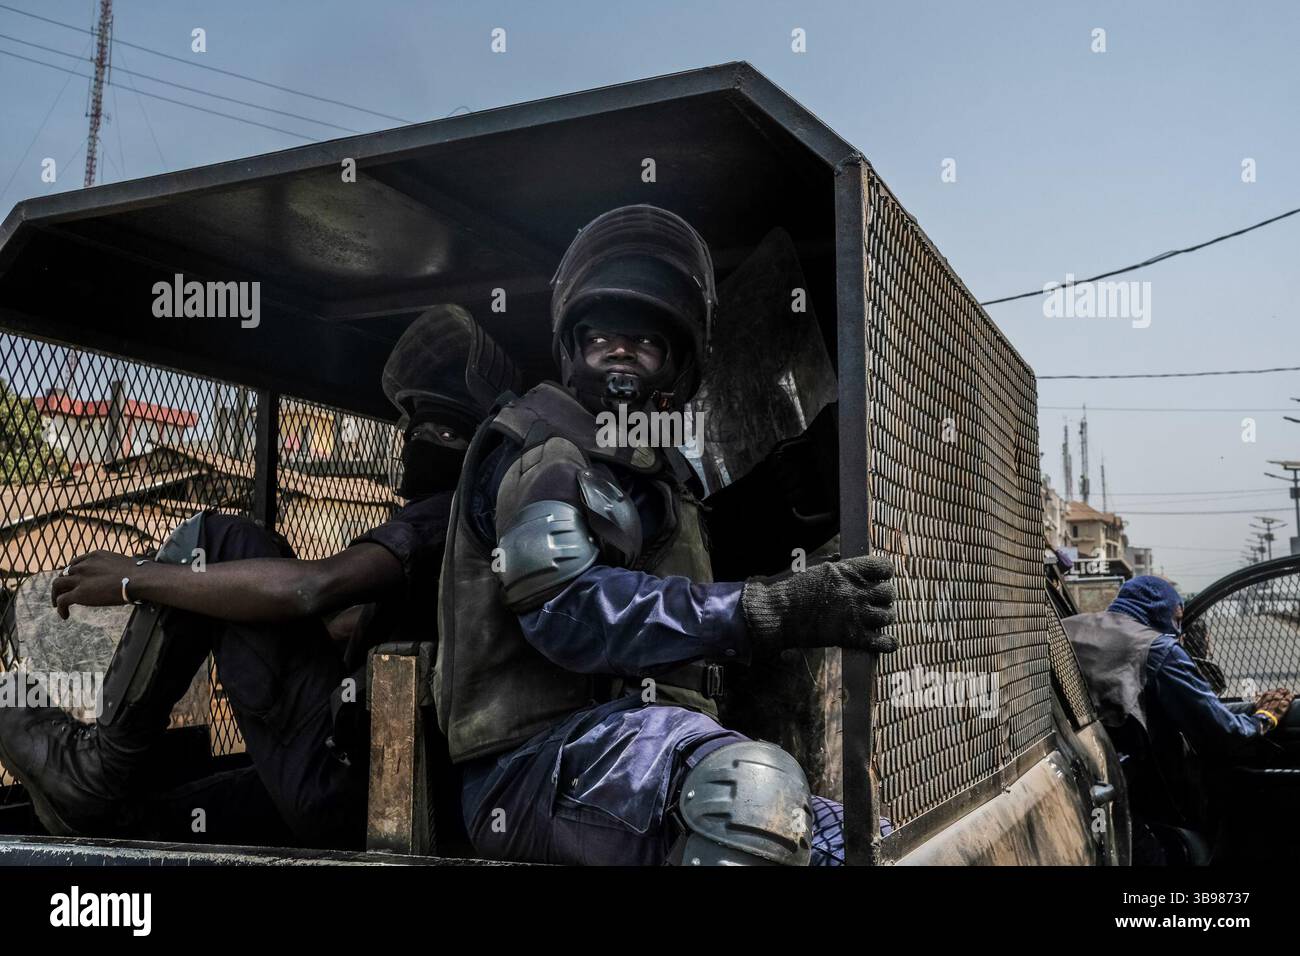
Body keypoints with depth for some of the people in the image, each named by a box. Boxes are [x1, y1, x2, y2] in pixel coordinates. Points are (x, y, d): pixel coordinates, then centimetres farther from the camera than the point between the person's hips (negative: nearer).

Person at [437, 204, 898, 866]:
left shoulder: (660, 472, 25)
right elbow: (570, 611, -20)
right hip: (541, 756, -8)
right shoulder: (534, 449, -3)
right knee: (756, 789, -35)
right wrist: (775, 609, -26)